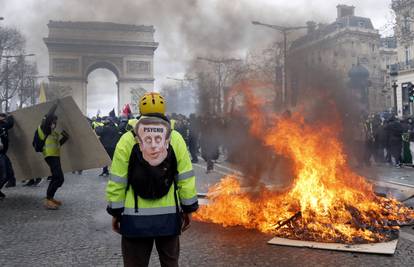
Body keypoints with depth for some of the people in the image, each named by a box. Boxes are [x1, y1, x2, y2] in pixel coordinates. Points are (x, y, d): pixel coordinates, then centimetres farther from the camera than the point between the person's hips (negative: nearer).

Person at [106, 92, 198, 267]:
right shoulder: (176, 138, -4)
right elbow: (186, 179, -2)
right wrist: (188, 209, 8)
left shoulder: (127, 140, -7)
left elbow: (117, 182, -6)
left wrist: (115, 212, 4)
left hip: (135, 217, -1)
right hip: (169, 215, 1)